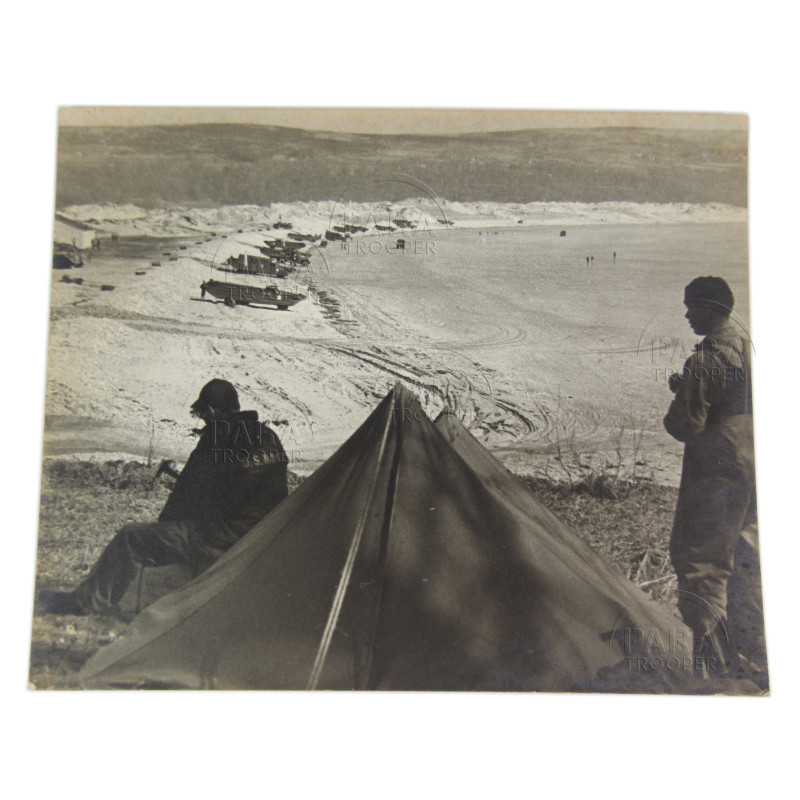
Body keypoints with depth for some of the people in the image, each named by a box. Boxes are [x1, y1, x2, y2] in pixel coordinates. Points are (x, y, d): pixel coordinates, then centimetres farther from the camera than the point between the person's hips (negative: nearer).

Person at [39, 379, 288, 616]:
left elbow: (187, 496, -7)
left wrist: (163, 525, 12)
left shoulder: (214, 445, -14)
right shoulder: (270, 439, 9)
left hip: (221, 541, -9)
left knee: (130, 539, 0)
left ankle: (86, 602, 13)